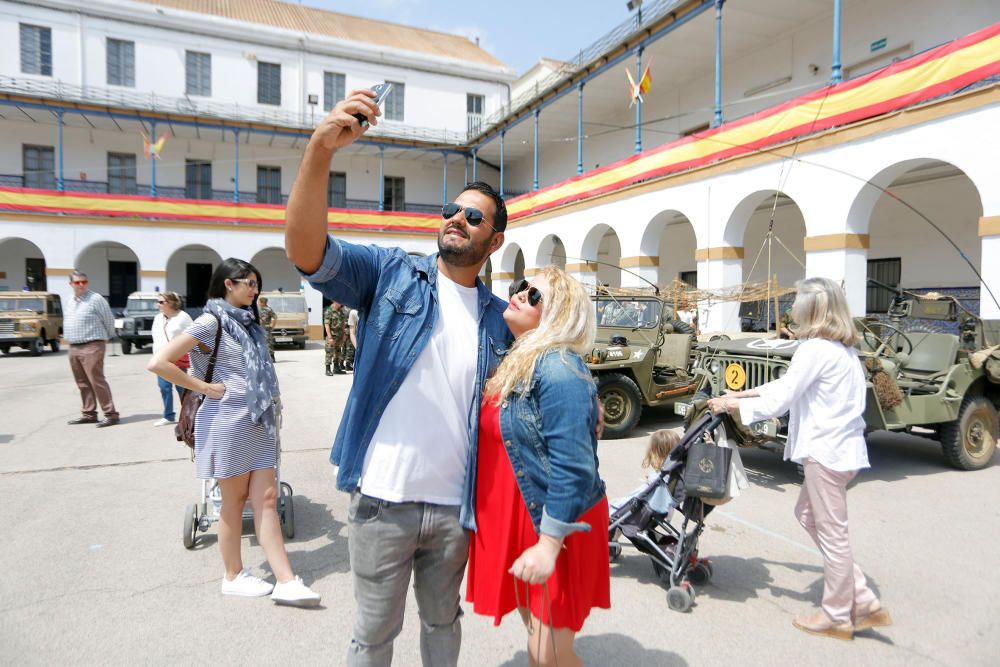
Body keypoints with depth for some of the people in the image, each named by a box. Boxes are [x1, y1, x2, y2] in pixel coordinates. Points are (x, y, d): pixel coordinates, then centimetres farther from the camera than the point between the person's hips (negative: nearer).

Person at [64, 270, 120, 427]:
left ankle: (111, 414, -9)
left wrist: (107, 337, 9)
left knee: (97, 381, -11)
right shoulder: (71, 302, 16)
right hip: (73, 348, 8)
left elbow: (109, 320, -3)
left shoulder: (96, 299, -8)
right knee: (83, 383, 11)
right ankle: (88, 414, 19)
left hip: (91, 347, -8)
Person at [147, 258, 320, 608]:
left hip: (259, 420, 7)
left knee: (266, 498, 4)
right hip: (228, 420, -7)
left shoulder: (247, 320, 13)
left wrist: (272, 398, 9)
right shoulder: (211, 322, -11)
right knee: (234, 501, 7)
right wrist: (205, 388, -14)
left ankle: (286, 581, 6)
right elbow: (158, 363, -17)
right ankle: (233, 576, 25)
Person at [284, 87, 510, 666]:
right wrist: (322, 149, -33)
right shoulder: (390, 273, -4)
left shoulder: (499, 317, 6)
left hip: (455, 506, 3)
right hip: (384, 499, -2)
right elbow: (306, 251, -20)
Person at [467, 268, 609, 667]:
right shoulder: (515, 362, 7)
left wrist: (549, 545, -24)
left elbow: (573, 469, -25)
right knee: (536, 634, 23)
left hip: (550, 527, -8)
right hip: (514, 521, 8)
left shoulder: (559, 370, -21)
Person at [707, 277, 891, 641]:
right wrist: (741, 393, 18)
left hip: (827, 449, -10)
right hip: (838, 446, 10)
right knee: (808, 515, 20)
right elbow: (787, 383, 19)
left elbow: (779, 401, -18)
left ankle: (836, 617, 21)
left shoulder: (815, 348, -18)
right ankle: (864, 601, 24)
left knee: (831, 532, 4)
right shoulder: (839, 347, 13)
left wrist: (731, 405, -6)